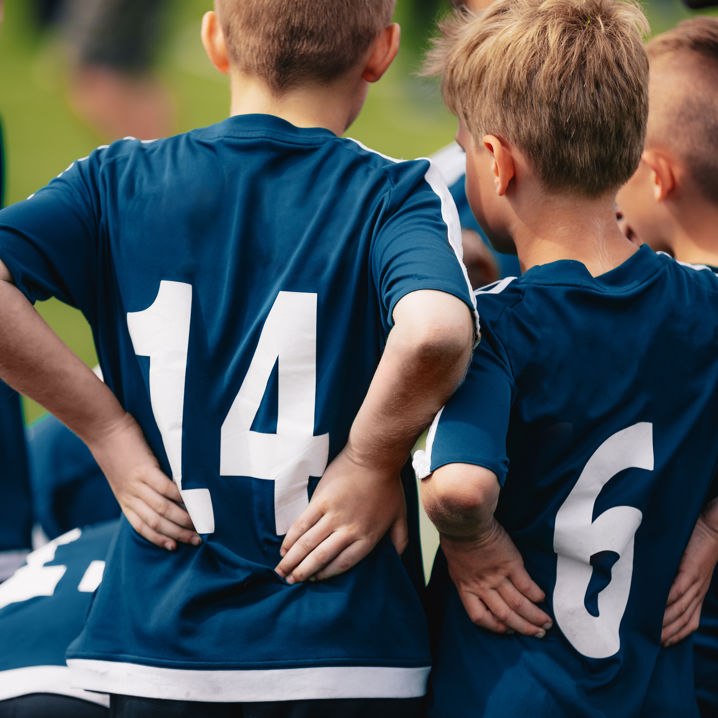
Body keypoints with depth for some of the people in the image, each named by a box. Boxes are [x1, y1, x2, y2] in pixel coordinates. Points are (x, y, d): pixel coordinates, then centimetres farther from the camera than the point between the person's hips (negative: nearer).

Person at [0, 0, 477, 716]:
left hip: (157, 649, 2)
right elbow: (433, 330, -27)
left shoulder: (121, 180, 2)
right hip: (344, 655, -2)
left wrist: (108, 428, -4)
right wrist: (373, 463, -11)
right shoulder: (395, 194, -6)